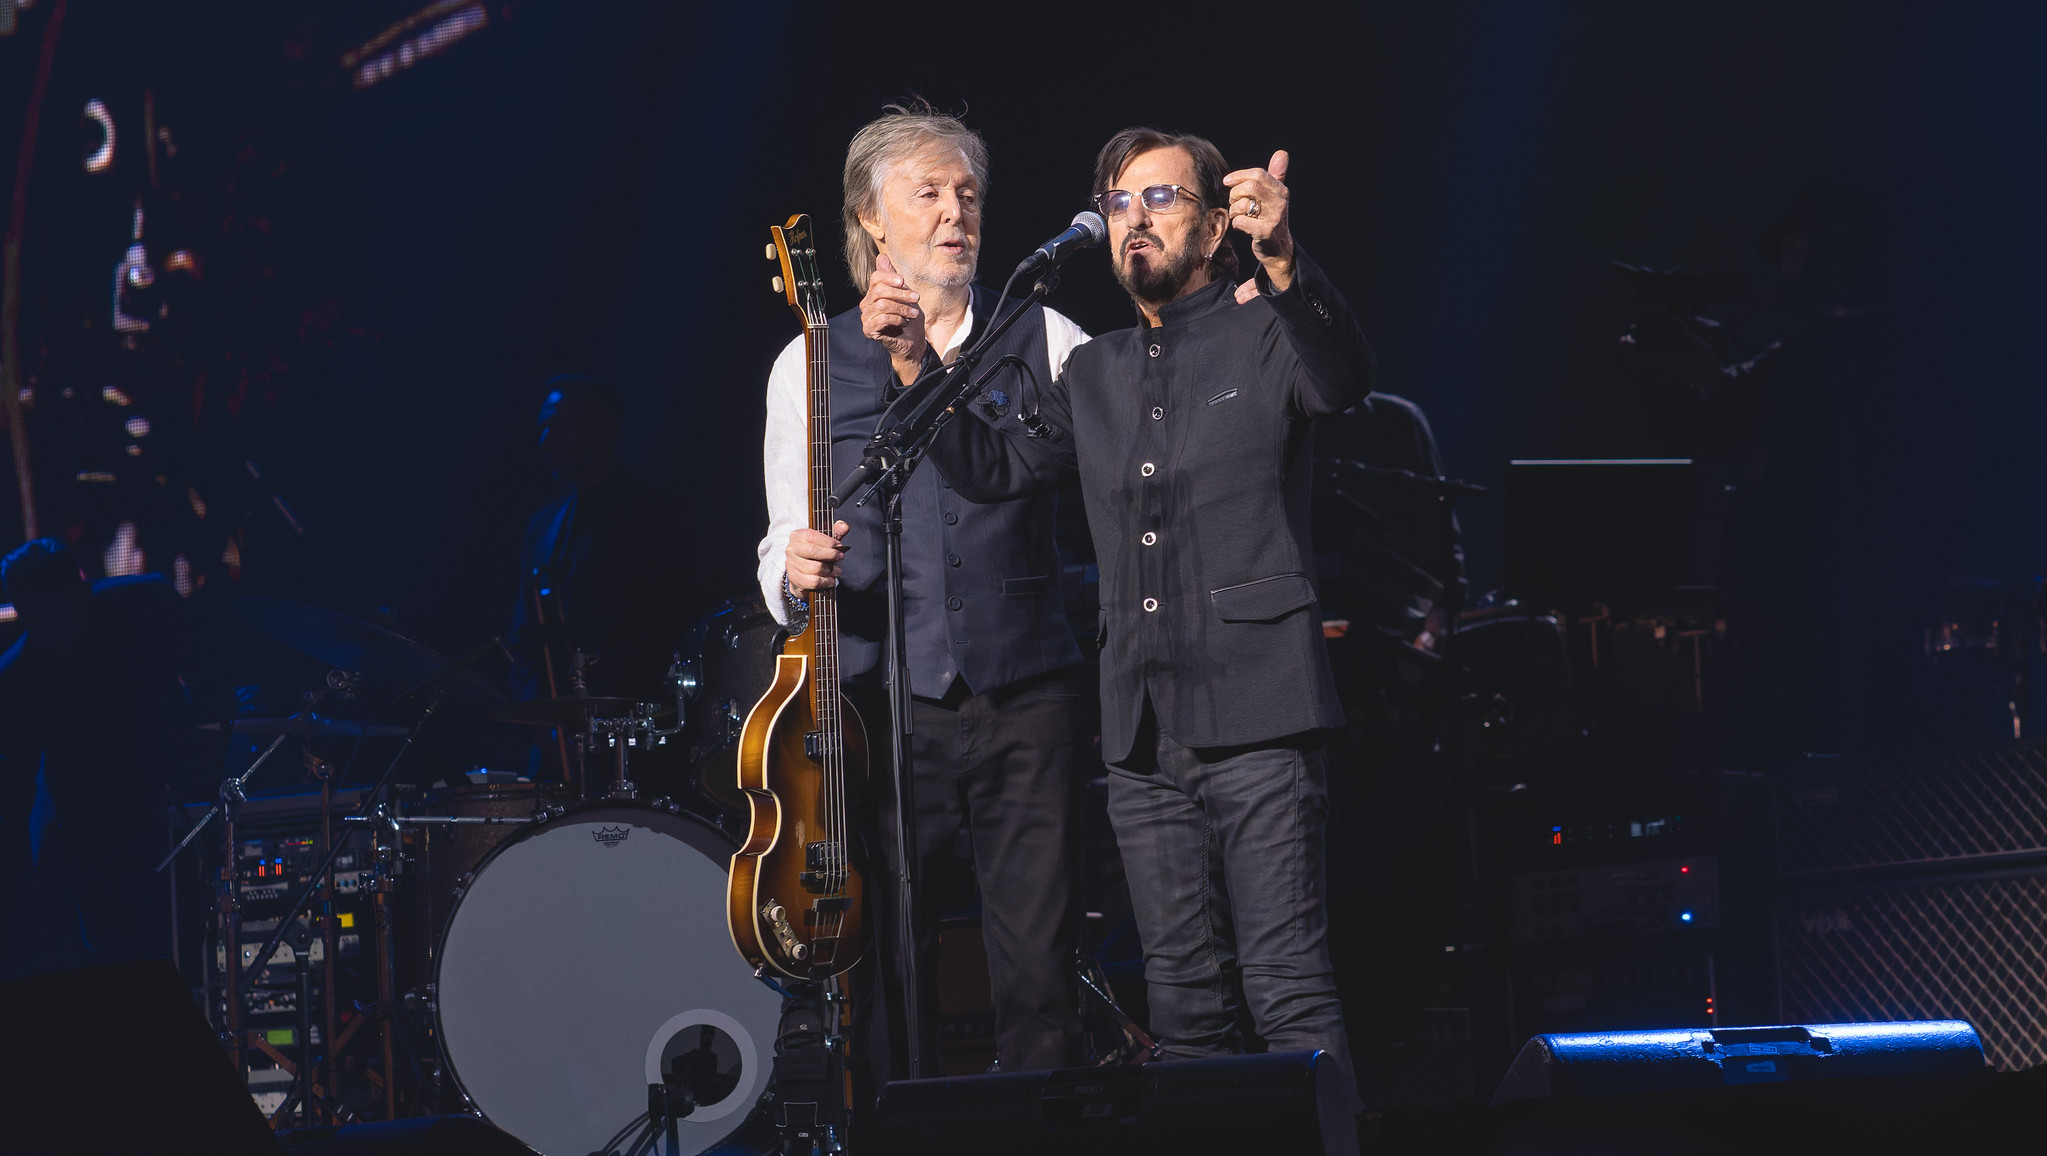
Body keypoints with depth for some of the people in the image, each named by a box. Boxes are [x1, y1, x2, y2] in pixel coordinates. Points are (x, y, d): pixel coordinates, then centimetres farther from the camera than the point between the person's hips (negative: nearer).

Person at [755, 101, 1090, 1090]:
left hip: (1026, 701, 0)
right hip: (886, 707, 0)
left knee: (1040, 974, -3)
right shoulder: (812, 363, 11)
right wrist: (794, 569, -13)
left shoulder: (1044, 339, 10)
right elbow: (782, 549, 12)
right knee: (886, 982, -2)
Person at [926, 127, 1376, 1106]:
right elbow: (997, 469, 18)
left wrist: (1281, 263, -38)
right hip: (1142, 733, 6)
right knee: (1182, 997, 10)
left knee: (1288, 985, -10)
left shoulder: (1263, 336, 0)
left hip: (1255, 719, -6)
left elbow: (1343, 382, -20)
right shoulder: (1095, 375, 19)